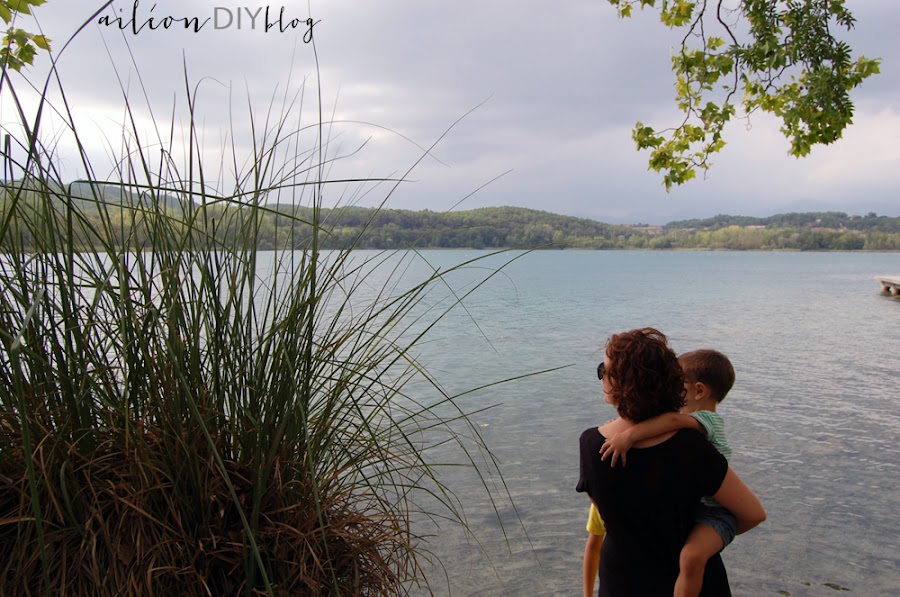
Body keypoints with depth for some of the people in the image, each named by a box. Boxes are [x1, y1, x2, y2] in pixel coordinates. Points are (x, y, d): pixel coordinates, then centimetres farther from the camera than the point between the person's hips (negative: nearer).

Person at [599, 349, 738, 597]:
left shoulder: (706, 419, -22)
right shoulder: (691, 422, 8)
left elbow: (674, 419, -42)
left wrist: (629, 435, -46)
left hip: (714, 511, -10)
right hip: (687, 504, 10)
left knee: (691, 556, -34)